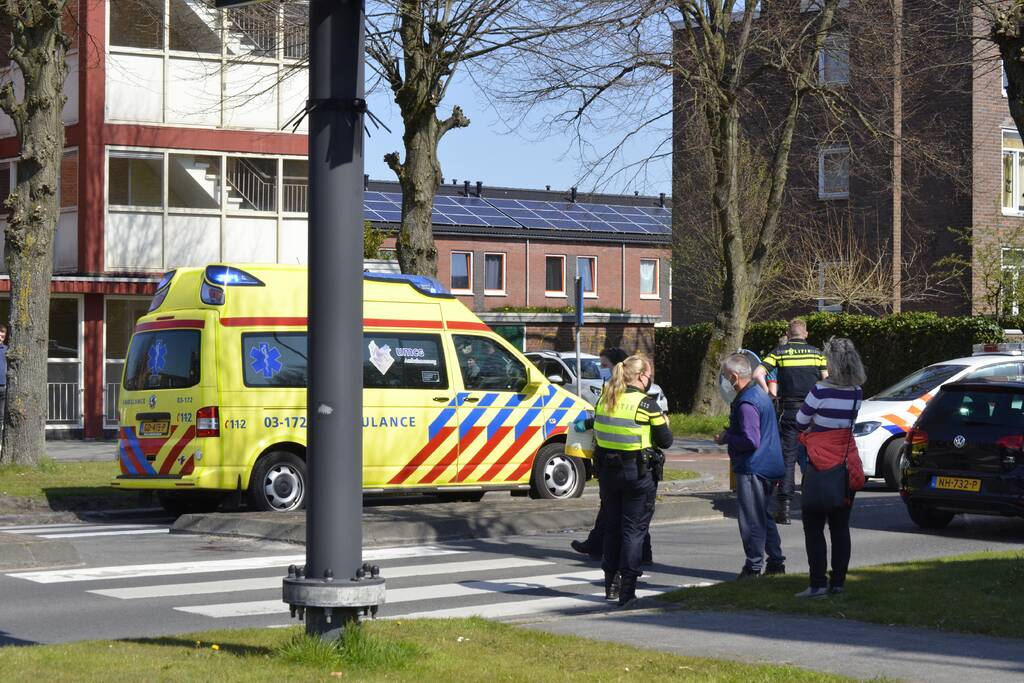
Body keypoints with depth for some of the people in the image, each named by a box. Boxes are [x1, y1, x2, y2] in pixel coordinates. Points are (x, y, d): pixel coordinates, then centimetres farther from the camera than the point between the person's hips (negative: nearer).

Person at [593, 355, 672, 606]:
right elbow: (665, 441, -8)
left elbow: (598, 434, 11)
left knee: (612, 526, 17)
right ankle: (627, 590, -3)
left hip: (607, 470, 6)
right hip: (638, 472, -5)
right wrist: (664, 423, 11)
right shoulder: (645, 404, -13)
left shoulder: (603, 400, 4)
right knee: (634, 529, 0)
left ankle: (611, 584, 24)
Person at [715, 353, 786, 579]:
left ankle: (754, 566, 1)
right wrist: (730, 434, 16)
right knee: (765, 516, 18)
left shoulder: (747, 403, -21)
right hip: (768, 466, 10)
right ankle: (775, 562, 23)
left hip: (752, 468, -10)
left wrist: (727, 438, -12)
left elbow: (751, 441, -25)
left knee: (752, 520, -3)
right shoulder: (760, 393, 11)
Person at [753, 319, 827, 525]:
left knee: (787, 456, 1)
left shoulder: (780, 353, 2)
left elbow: (758, 374, -7)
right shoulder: (816, 353, 5)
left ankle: (784, 504, -7)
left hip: (789, 410, -1)